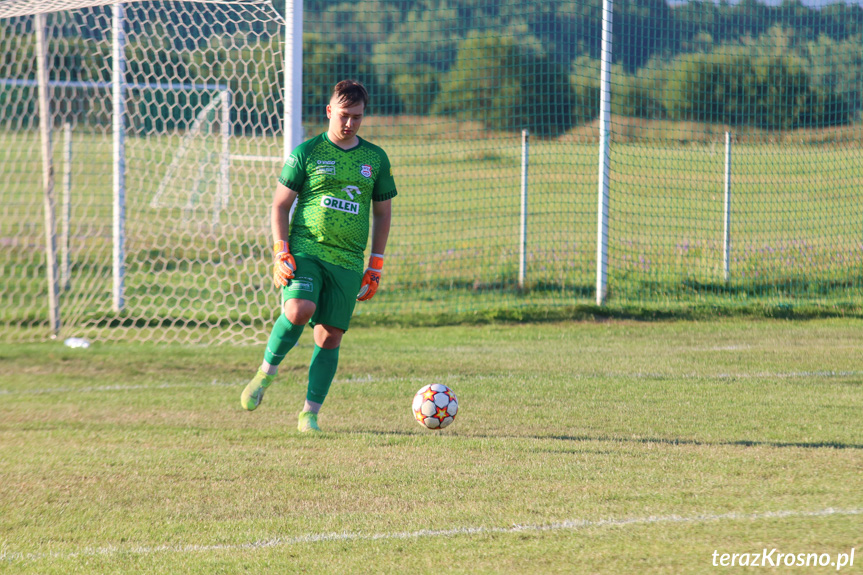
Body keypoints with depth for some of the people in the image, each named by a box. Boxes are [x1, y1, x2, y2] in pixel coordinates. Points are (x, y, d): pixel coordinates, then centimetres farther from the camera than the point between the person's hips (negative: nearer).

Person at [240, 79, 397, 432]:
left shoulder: (375, 159, 11)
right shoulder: (307, 152, 3)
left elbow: (382, 212, 19)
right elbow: (280, 205, 6)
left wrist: (376, 266, 12)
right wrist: (281, 253, -6)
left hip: (348, 261, 3)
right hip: (305, 250, -3)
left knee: (330, 336, -1)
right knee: (299, 310, -27)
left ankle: (310, 413, 7)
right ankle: (266, 372, -4)